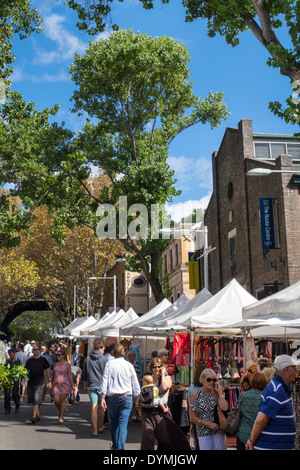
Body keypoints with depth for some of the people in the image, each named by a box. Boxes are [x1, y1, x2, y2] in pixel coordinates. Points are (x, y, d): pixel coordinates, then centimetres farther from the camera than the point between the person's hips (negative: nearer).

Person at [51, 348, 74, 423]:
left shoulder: (67, 364, -1)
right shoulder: (55, 364, 11)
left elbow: (70, 375, -1)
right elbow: (52, 375, 17)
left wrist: (72, 386, -3)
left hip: (64, 384, -3)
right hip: (56, 384, 3)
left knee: (63, 400, -2)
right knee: (56, 400, -5)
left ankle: (61, 417, 7)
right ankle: (61, 411, 24)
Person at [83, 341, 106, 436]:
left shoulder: (87, 359, 8)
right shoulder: (104, 359, -3)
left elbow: (84, 374, 13)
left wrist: (85, 386, 21)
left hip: (91, 385, 2)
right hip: (102, 385, -2)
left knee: (94, 408, 0)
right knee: (101, 407, 13)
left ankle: (95, 431, -3)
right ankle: (101, 427, 25)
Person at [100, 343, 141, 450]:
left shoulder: (109, 364, 1)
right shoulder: (129, 365, 3)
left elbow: (104, 381, -4)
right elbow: (135, 384, 8)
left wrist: (103, 397, -3)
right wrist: (138, 397, 19)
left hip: (112, 397, 1)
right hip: (126, 397, -1)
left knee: (113, 423, 15)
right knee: (123, 423, -2)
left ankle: (115, 446, 25)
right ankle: (120, 447, -11)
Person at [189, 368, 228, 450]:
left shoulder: (216, 393, 0)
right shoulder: (196, 395, -6)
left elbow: (224, 408, -20)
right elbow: (192, 418, -6)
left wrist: (219, 392, -12)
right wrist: (209, 424, -11)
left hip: (218, 430, 2)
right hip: (203, 433, -2)